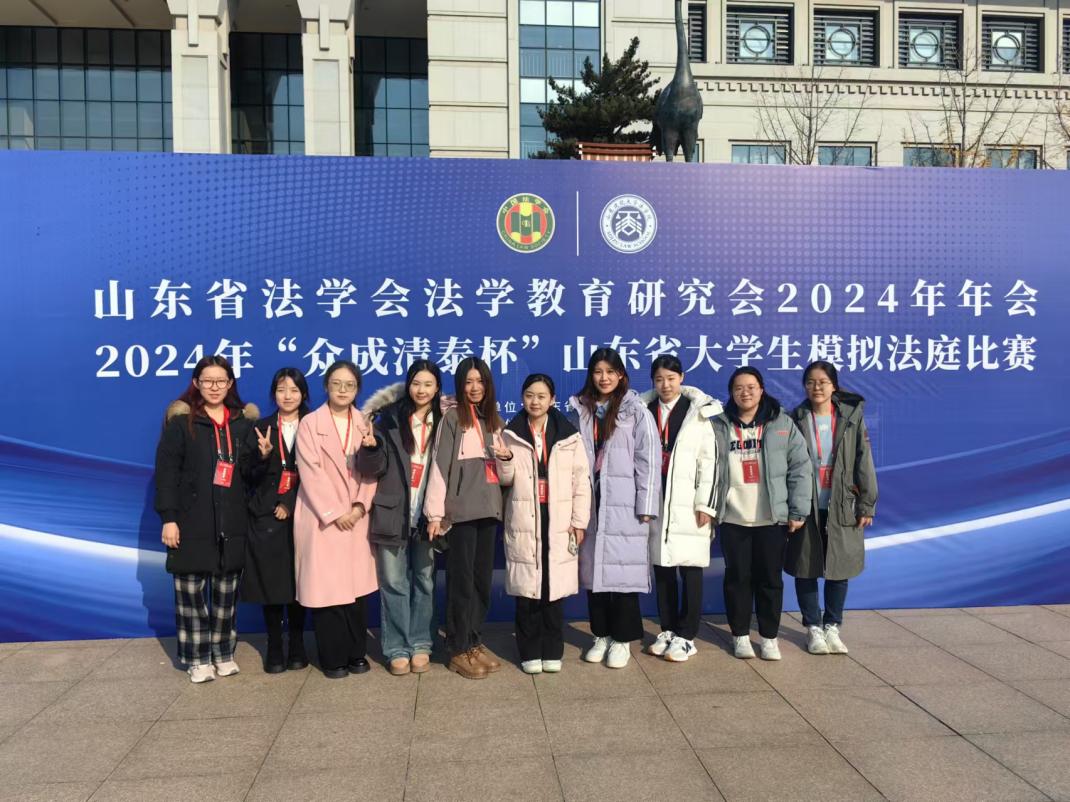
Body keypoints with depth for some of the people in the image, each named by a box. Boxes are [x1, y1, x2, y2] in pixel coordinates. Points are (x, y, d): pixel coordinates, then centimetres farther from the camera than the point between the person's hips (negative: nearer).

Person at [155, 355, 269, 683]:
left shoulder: (243, 420, 9)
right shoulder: (181, 420, -3)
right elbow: (166, 471, -7)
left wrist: (261, 454, -10)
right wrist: (168, 517, -12)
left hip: (231, 521, 3)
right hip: (192, 521, -3)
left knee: (226, 590, 10)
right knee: (191, 590, 2)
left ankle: (223, 652, 24)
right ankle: (197, 657, 15)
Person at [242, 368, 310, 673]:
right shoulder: (262, 428, 6)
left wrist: (290, 504, -9)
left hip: (300, 516, 0)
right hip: (266, 516, 1)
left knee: (298, 581, 4)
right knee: (270, 583, 3)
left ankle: (297, 646, 17)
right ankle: (274, 648, 15)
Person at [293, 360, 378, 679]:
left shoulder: (364, 424, 11)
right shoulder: (310, 423, 0)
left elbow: (370, 471, 5)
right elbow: (311, 473, -8)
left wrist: (359, 506, -8)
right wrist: (335, 513, -11)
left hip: (356, 517, 3)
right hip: (322, 517, -3)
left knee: (356, 585, 4)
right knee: (326, 587, -1)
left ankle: (356, 652, 17)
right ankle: (333, 658, 10)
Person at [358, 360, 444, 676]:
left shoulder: (445, 422, 4)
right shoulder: (390, 418, 0)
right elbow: (372, 468, -2)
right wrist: (370, 446, -22)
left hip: (428, 516, 1)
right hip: (393, 513, -1)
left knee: (424, 580, 10)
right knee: (393, 583, 4)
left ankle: (421, 645, 22)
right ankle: (397, 649, 15)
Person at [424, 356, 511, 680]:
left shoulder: (493, 419, 16)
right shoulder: (452, 417, -3)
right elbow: (440, 466, -9)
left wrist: (508, 456, 0)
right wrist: (435, 512, -14)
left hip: (488, 508, 6)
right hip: (461, 510, -6)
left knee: (483, 578, 9)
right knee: (461, 580, -1)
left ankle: (475, 642, 21)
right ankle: (459, 650, 10)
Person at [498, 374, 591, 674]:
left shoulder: (568, 435, 3)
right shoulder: (511, 434, 5)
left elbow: (581, 480, 3)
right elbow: (506, 479, 4)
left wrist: (579, 521, -1)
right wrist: (505, 458, -17)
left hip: (558, 520, 0)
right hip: (523, 520, 0)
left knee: (554, 588, 4)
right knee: (526, 588, 2)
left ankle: (552, 651, 17)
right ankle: (530, 652, 15)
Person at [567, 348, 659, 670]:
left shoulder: (636, 412, -2)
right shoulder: (578, 411, 8)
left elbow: (648, 461, -5)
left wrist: (646, 507, -9)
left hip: (623, 505, -3)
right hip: (589, 502, 4)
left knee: (623, 569, 0)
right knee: (593, 568, 9)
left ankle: (622, 639, 13)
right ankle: (601, 635, 23)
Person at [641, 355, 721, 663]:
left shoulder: (697, 412, 0)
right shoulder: (645, 411, 9)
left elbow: (708, 461, -3)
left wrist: (705, 504, -9)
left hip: (687, 504, -3)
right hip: (656, 502, 3)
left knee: (690, 569, 0)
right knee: (662, 568, 10)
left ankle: (685, 636, 10)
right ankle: (668, 630, 22)